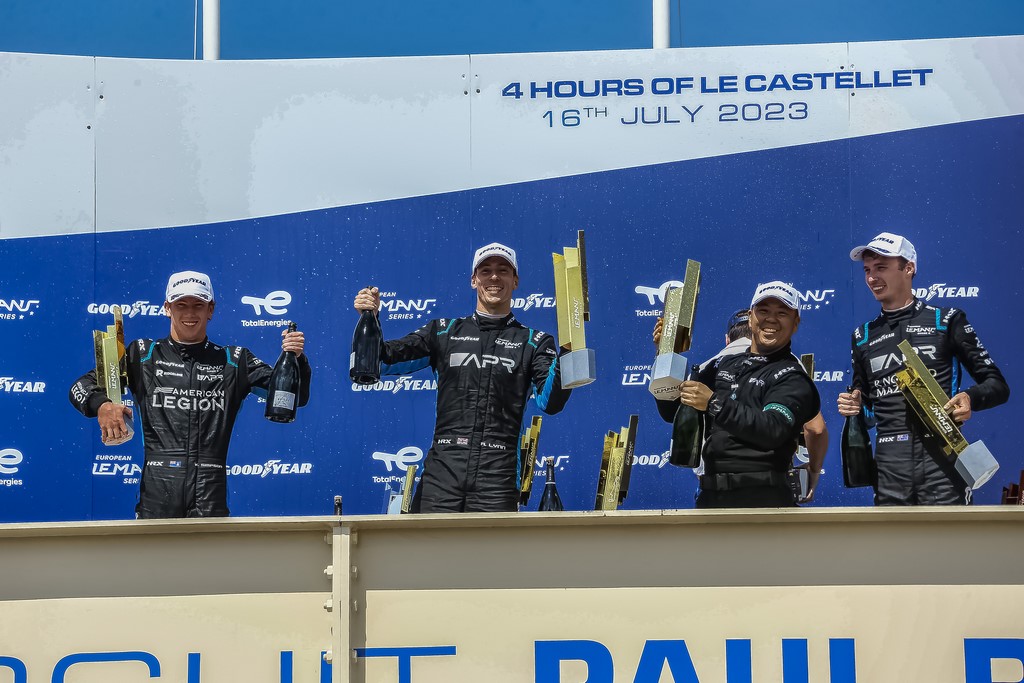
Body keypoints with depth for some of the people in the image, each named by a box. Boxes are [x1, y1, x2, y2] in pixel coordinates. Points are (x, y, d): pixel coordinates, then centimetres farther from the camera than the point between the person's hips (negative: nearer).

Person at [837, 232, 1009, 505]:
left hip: (942, 457, -3)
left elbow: (997, 385, 6)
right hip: (889, 465, 4)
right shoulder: (863, 336, 16)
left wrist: (971, 398, -15)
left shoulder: (947, 320, 5)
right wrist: (854, 406, 3)